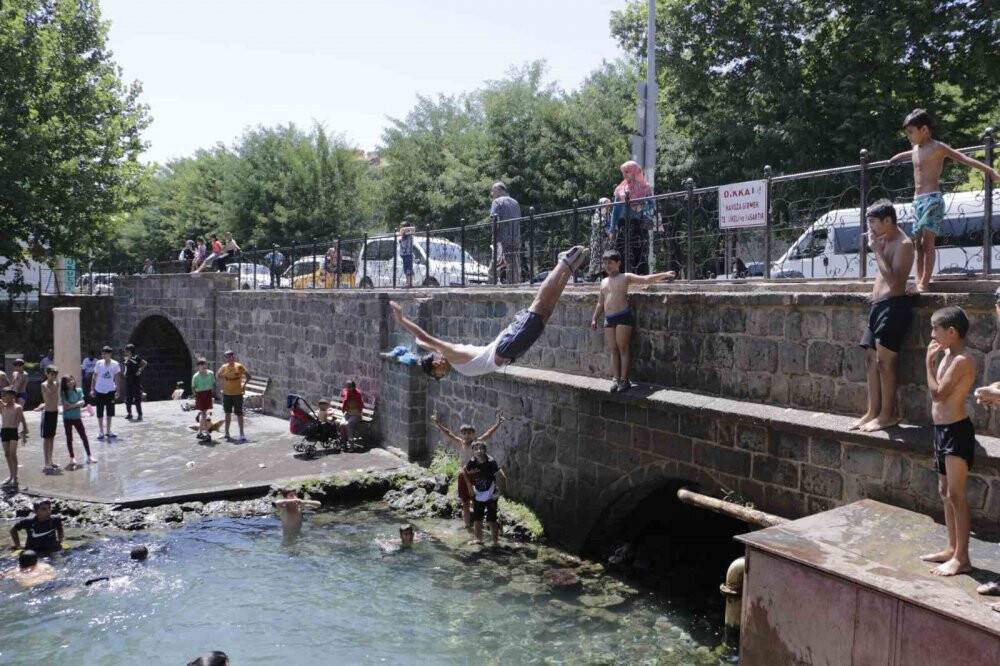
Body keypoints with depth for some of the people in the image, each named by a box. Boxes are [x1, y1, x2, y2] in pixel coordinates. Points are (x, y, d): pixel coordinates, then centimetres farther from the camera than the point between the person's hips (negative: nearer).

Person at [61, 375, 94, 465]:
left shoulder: (79, 390, -2)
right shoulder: (64, 393, -9)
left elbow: (82, 403, -8)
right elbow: (65, 407, -15)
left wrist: (72, 405, -18)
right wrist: (77, 404, -13)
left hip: (77, 417, 2)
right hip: (67, 418, -2)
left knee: (84, 437, 4)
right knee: (69, 438, 7)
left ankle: (89, 456, 11)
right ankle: (72, 458, 16)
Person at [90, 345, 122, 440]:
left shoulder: (115, 364, -5)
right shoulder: (99, 363, -3)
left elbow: (117, 378, -2)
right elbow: (95, 377, 3)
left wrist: (118, 390, -7)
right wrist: (92, 389, 0)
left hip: (110, 391, 0)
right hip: (99, 391, 0)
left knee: (110, 412, 8)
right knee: (100, 412, 3)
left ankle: (109, 431, 19)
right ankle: (100, 432, 13)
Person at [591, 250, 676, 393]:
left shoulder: (626, 277, 4)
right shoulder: (604, 282, 21)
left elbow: (646, 279, -1)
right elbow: (600, 303, 26)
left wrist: (665, 274, -8)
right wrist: (594, 319, 20)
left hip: (623, 316, -5)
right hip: (609, 319, 5)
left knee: (623, 347, -7)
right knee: (613, 349, 2)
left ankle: (624, 379, -6)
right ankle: (616, 378, 5)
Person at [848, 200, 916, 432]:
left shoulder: (903, 244, -11)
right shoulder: (884, 241, 18)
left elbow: (893, 280, -22)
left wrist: (877, 250, -17)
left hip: (893, 306, -9)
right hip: (878, 305, 10)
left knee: (883, 361, -9)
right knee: (871, 360, 8)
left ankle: (888, 415, -2)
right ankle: (873, 412, 13)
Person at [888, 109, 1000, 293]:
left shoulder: (938, 147, -7)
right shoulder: (915, 149, 15)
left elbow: (965, 159, -13)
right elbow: (904, 154, 39)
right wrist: (893, 159, 58)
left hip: (932, 199, -8)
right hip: (917, 200, 8)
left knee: (927, 242, -12)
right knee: (918, 243, 4)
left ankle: (924, 284, -14)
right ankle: (919, 282, 5)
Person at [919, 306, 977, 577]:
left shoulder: (962, 360, -18)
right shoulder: (948, 356, 11)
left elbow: (937, 393, -20)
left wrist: (929, 363, -13)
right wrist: (935, 361, 10)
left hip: (956, 431, -10)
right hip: (943, 430, 10)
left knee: (956, 494, -5)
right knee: (945, 492, 16)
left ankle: (962, 558, 2)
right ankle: (952, 549, 27)